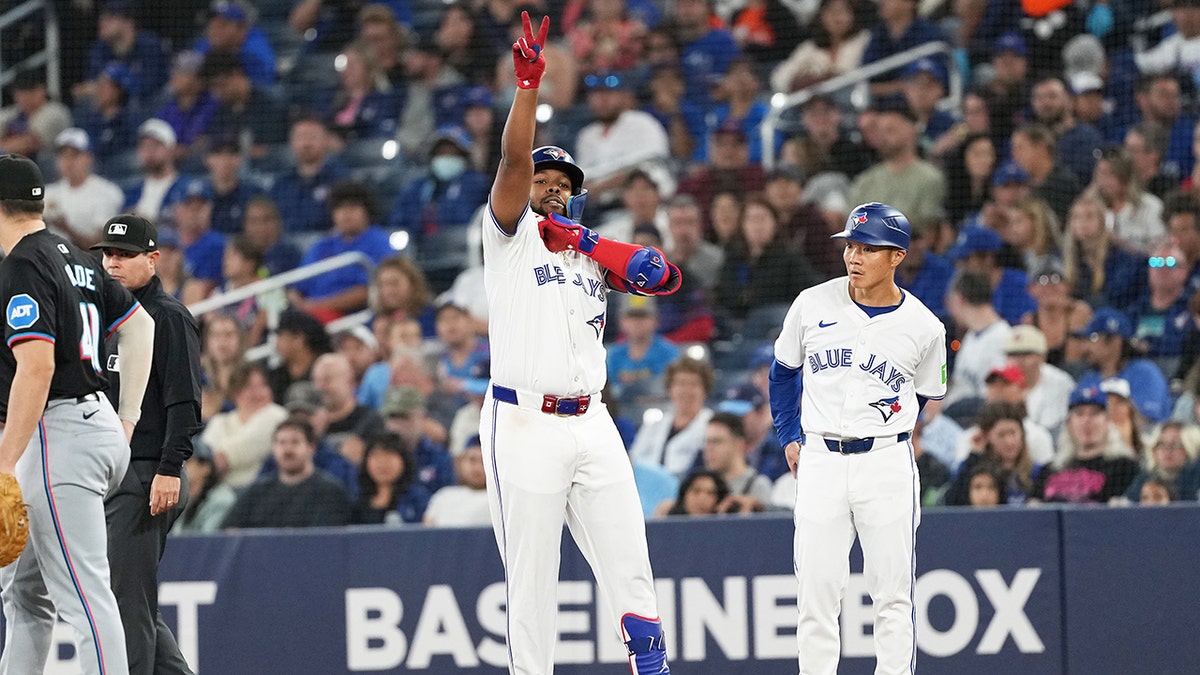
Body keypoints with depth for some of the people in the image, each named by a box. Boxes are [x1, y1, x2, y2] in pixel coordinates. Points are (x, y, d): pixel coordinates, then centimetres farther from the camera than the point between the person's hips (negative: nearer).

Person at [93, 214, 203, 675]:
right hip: (108, 478, 9)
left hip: (148, 479, -9)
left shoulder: (169, 318, -6)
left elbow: (184, 403, -14)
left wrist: (170, 470, -22)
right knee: (133, 607, 9)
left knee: (127, 600, -12)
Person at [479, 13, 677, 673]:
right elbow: (513, 158, -10)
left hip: (591, 422, 4)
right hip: (523, 425, -4)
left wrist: (585, 240, -2)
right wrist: (527, 85, -21)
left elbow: (666, 275, 4)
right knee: (530, 579, -3)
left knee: (629, 566, -2)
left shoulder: (592, 253, 18)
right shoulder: (510, 237, 6)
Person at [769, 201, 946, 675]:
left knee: (892, 593, -1)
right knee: (817, 591, 0)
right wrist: (789, 439, 14)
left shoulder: (923, 328, -2)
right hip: (820, 461, 1)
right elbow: (784, 371, 16)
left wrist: (884, 437, 7)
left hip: (887, 462, -1)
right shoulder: (812, 306, 1)